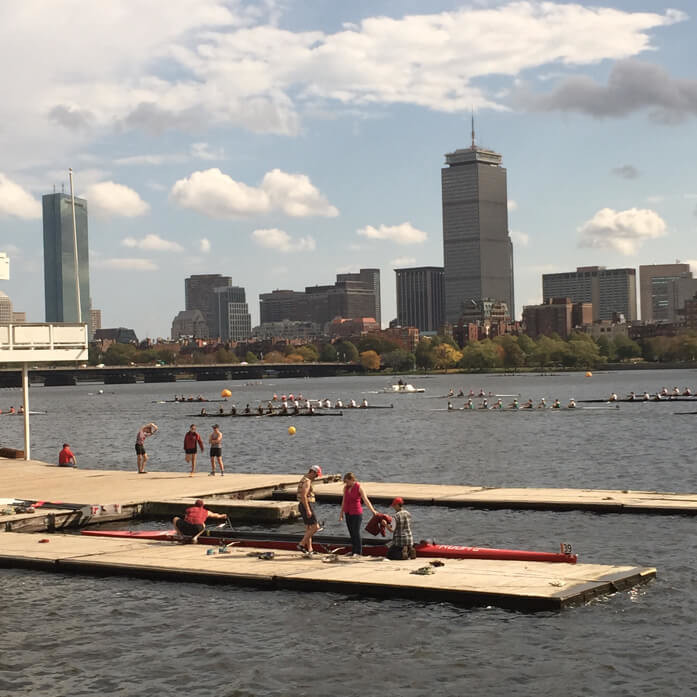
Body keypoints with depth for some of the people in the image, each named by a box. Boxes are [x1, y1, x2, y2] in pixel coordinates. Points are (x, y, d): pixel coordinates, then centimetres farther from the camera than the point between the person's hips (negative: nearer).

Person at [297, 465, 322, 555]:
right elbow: (303, 496, -25)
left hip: (303, 506, 11)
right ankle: (301, 544, -10)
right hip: (306, 506, -11)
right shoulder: (307, 481, -16)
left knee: (309, 528, 13)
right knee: (315, 527, -9)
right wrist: (308, 510, -26)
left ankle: (309, 549, 15)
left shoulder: (304, 479, 17)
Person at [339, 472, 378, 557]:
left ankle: (359, 552, -7)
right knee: (351, 533, 9)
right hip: (348, 513, 6)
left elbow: (365, 499, -20)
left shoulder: (359, 487, -13)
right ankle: (353, 552, 14)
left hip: (356, 513, -6)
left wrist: (372, 510, -28)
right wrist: (341, 512, 15)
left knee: (356, 533, -10)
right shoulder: (346, 487, 5)